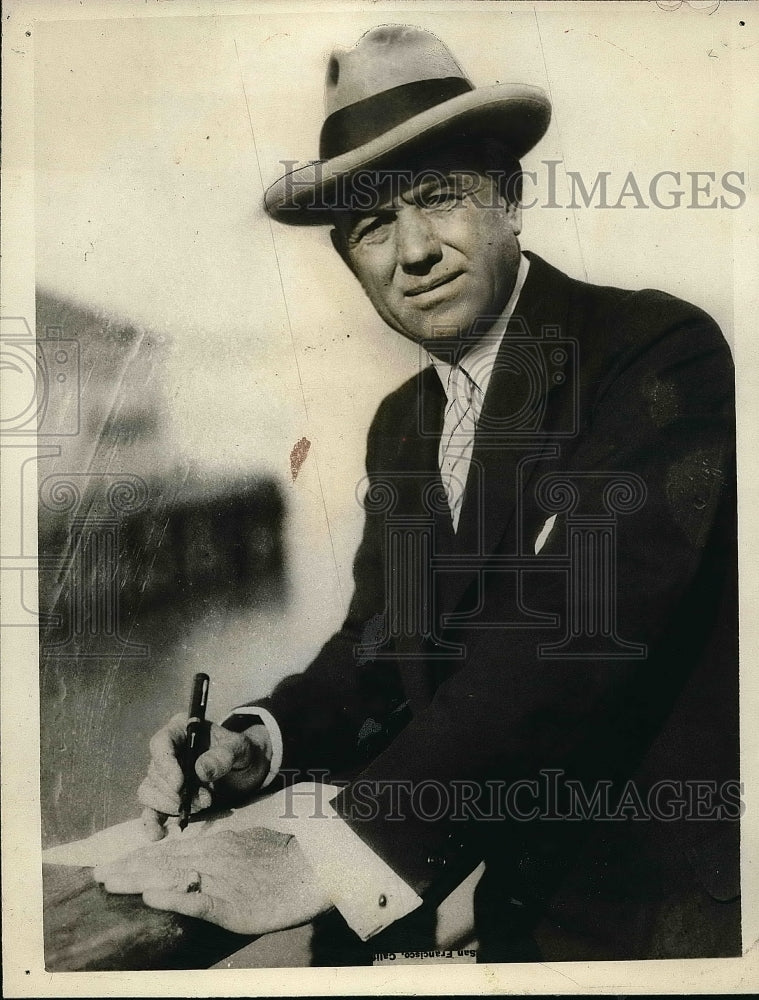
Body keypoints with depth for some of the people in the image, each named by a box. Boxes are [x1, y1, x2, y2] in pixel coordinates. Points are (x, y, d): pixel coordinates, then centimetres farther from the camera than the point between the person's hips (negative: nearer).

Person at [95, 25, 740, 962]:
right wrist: (259, 741, -14)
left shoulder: (663, 348, -18)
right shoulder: (402, 425, 5)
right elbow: (386, 640, 5)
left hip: (678, 905, -6)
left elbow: (582, 627, -29)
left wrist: (330, 858, -31)